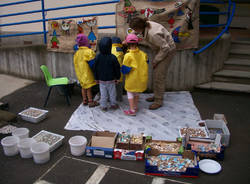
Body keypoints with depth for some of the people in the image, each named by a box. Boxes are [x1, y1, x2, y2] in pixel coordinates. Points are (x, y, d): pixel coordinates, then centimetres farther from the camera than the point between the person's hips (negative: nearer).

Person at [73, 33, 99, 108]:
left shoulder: (77, 53, 3)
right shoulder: (89, 51, -18)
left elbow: (76, 63, 10)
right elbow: (92, 63, -18)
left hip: (80, 73, 7)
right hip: (87, 73, -7)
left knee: (83, 87, 17)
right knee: (89, 87, 2)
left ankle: (85, 100, 27)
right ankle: (91, 102, 10)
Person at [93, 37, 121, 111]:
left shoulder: (97, 57, -11)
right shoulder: (113, 57, -17)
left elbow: (95, 69, -2)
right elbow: (117, 68, -7)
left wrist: (96, 78, 11)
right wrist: (117, 77, 8)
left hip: (101, 80, 1)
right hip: (111, 80, -1)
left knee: (103, 94, 11)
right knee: (112, 93, 15)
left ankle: (104, 106, 19)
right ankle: (113, 104, 29)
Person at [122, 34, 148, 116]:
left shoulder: (128, 55, -20)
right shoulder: (143, 54, -6)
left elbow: (124, 70, -18)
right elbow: (145, 64, 7)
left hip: (131, 79, -5)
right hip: (140, 78, 5)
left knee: (130, 93, 10)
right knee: (136, 92, 23)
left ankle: (132, 110, 12)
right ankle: (135, 107, 35)